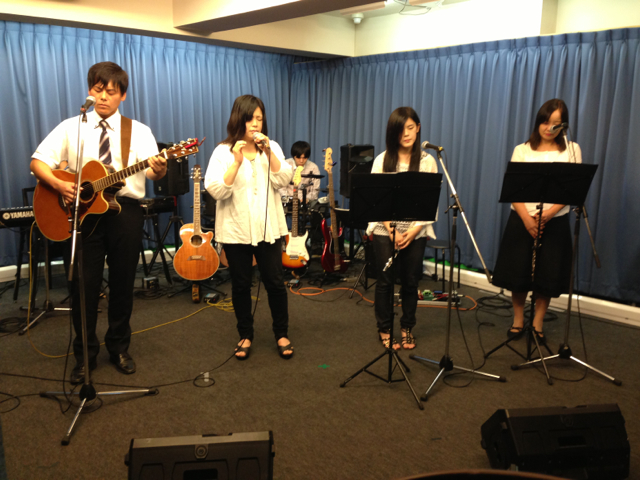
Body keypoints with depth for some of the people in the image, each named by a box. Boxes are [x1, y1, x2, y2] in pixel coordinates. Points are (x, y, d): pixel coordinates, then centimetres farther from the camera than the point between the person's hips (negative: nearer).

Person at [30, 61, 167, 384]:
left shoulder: (138, 131, 5)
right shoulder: (71, 128, 7)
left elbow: (152, 170, -10)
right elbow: (38, 161, 2)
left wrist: (158, 170, -34)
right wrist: (59, 185, -16)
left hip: (124, 209, 0)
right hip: (82, 211, 0)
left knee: (122, 283, 8)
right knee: (84, 284, 3)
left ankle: (119, 348, 25)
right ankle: (85, 355, 19)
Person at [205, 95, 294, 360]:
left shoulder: (272, 147, 7)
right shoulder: (223, 152, -3)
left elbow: (283, 181, -6)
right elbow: (216, 191, -13)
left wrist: (268, 152, -16)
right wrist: (237, 161, -22)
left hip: (268, 228, 2)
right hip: (236, 229, -1)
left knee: (275, 282, 5)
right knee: (241, 285, 8)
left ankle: (281, 334, 22)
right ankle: (245, 335, 24)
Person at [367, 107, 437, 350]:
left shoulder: (427, 161, 2)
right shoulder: (382, 160, 0)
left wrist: (414, 230, -11)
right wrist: (391, 230, -11)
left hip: (415, 232, 1)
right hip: (385, 231, -1)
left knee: (410, 282, 9)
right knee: (385, 281, 5)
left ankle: (407, 328, 26)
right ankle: (384, 329, 21)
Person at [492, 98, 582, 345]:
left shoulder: (572, 150, 4)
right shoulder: (522, 150, 4)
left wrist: (550, 212, -18)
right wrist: (526, 218, -18)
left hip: (555, 222, 0)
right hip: (522, 220, 0)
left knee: (547, 276, 3)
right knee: (518, 271, 4)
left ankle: (537, 325, 20)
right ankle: (518, 321, 23)